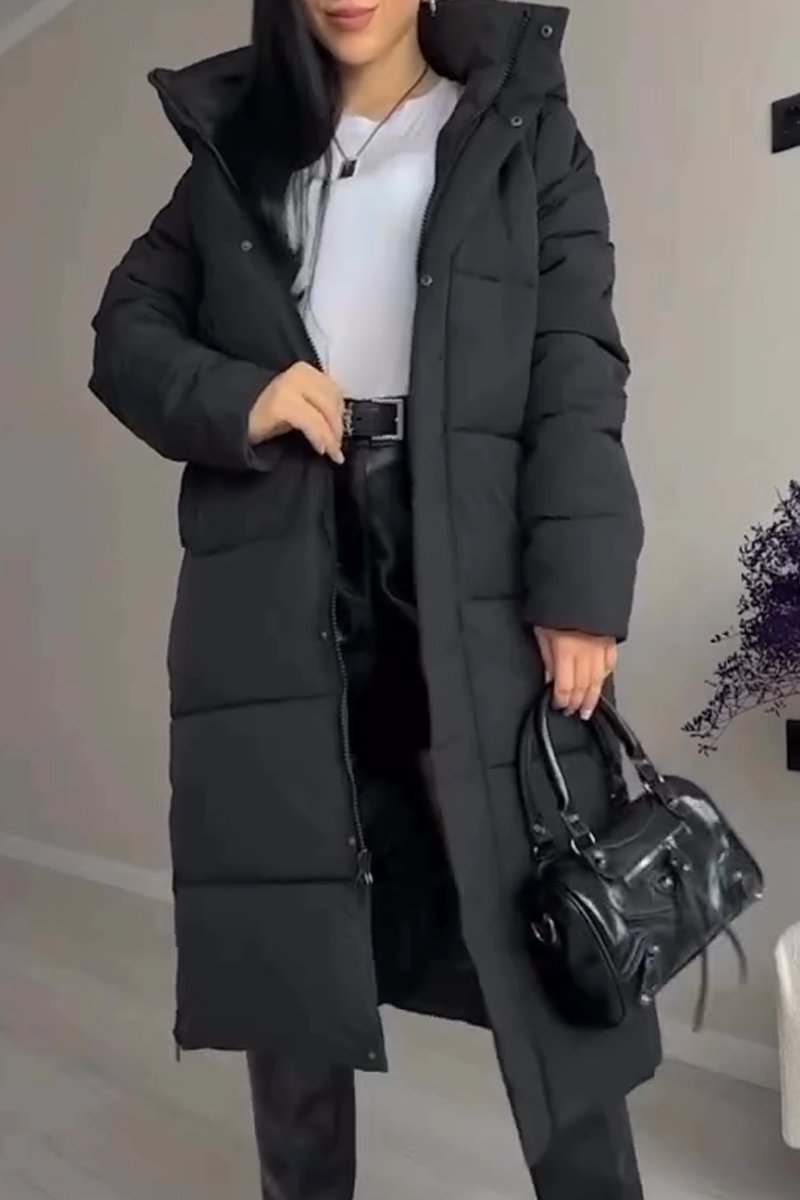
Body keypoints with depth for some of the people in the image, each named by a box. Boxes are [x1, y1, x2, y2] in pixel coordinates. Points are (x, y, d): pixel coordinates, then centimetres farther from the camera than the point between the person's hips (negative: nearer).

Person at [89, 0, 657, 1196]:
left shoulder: (523, 131, 13)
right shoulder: (239, 141, 19)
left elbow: (578, 373, 2)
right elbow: (125, 329, 17)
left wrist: (580, 591, -10)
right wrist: (232, 399, -6)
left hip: (472, 585, -1)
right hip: (277, 595, 2)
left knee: (545, 943, -1)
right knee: (285, 935, 7)